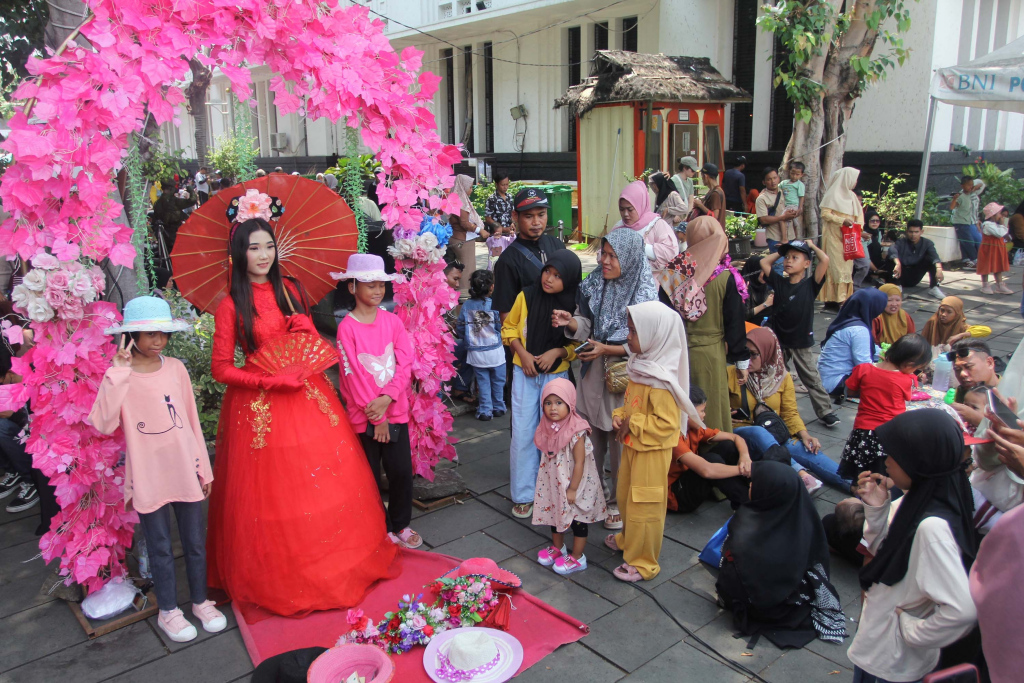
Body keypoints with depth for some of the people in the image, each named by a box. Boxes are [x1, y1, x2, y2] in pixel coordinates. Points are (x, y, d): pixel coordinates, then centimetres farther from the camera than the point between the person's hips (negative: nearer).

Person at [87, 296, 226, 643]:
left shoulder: (175, 368, 0)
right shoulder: (119, 376, -9)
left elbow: (192, 420, 6)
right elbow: (102, 423, -25)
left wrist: (204, 468, 9)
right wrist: (119, 371, -26)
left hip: (186, 472, 3)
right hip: (148, 478, -3)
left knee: (195, 542, 14)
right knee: (160, 548, 12)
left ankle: (201, 601, 34)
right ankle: (168, 611, 31)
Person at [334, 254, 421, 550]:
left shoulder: (392, 321, 1)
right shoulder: (347, 327, -10)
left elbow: (405, 364, -5)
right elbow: (353, 374, -12)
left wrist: (386, 399, -18)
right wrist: (376, 417, -11)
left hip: (395, 410, 3)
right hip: (363, 416, -2)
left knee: (401, 471, 7)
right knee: (369, 476, 9)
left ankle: (401, 525, 27)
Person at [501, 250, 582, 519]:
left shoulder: (574, 305, -9)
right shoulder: (526, 296, -7)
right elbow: (509, 327, 4)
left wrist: (557, 352, -16)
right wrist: (522, 353, -9)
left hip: (556, 375, 0)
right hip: (525, 374, 1)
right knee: (523, 433, 2)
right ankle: (523, 493, 14)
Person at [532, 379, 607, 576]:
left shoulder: (576, 432, -25)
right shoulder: (547, 428, -5)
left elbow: (579, 463, -22)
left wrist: (573, 489, -19)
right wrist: (546, 482, 11)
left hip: (573, 485, -7)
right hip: (553, 483, 7)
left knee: (578, 520, 9)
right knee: (555, 514, 22)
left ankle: (577, 558, 24)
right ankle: (557, 547, 44)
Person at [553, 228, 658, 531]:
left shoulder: (645, 292, -12)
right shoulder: (594, 284, 2)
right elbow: (586, 325, 6)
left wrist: (607, 349, -19)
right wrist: (571, 322, -15)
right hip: (592, 373, 5)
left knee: (620, 441, 7)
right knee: (590, 437, 14)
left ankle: (618, 503, 25)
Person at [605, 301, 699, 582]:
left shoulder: (660, 381, -27)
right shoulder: (641, 368, 3)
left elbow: (666, 424, -29)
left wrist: (633, 424, -22)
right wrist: (620, 416, -2)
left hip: (651, 453, -9)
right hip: (632, 447, 10)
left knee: (644, 507, 3)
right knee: (626, 497, 25)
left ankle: (642, 563, 18)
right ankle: (627, 539, 46)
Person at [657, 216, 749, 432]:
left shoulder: (672, 273, -7)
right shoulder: (726, 278, -12)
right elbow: (735, 321, -6)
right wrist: (742, 360, 4)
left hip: (677, 352, 3)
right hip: (711, 354, -2)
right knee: (711, 410, 9)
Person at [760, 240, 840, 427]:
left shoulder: (810, 285, -8)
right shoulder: (779, 282, 2)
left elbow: (825, 260, -19)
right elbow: (763, 263, 8)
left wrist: (812, 246, -4)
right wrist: (780, 252, 8)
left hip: (801, 343, -3)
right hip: (779, 340, 3)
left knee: (812, 379, 4)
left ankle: (826, 412, 12)